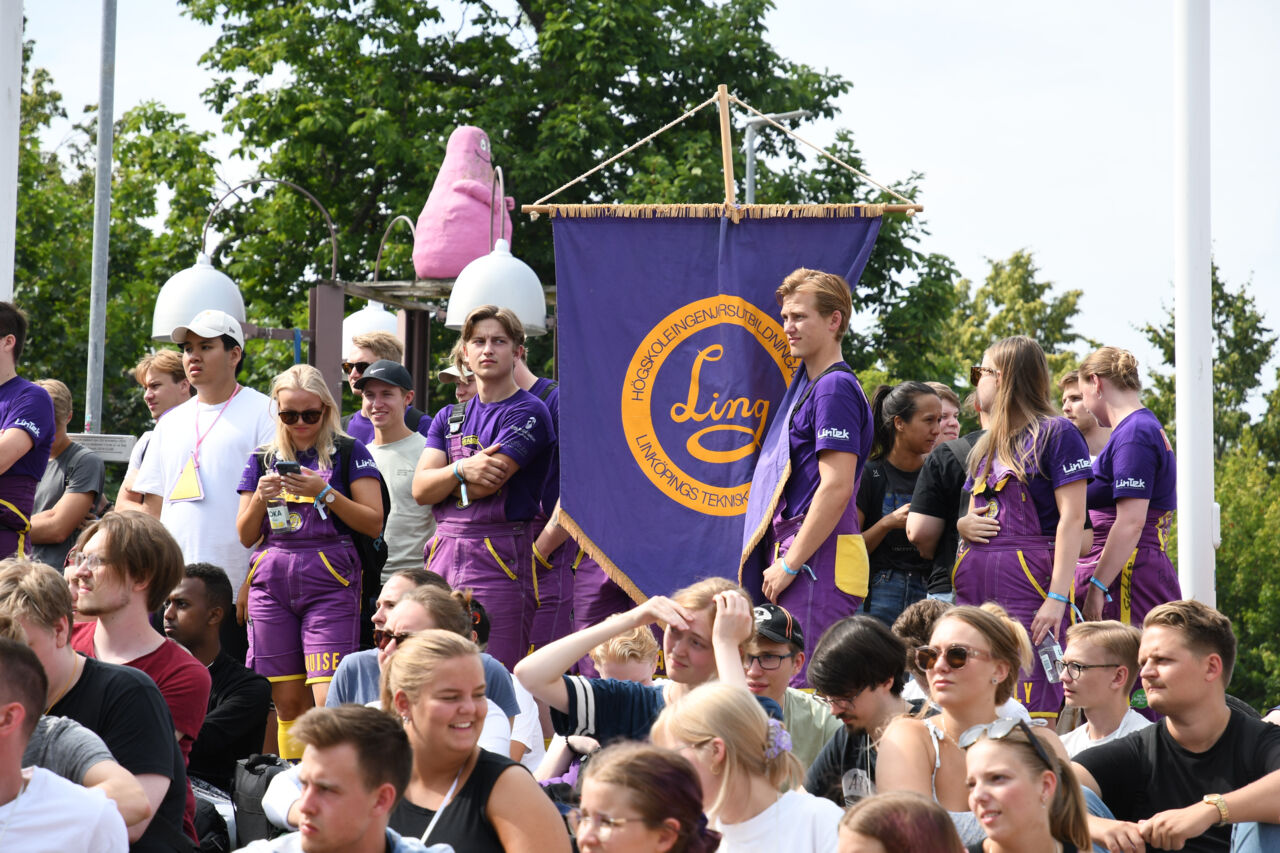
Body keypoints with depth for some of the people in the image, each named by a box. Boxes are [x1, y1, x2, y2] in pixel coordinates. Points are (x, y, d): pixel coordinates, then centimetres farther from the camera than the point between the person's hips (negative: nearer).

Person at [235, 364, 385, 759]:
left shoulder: (349, 453, 5)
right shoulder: (263, 459, 15)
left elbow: (374, 523, -1)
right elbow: (246, 536, 16)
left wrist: (324, 492, -11)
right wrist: (260, 498, -3)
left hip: (330, 579, -3)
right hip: (272, 580, 4)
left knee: (330, 700, -14)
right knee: (287, 702, 2)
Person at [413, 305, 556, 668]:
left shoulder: (528, 413, -2)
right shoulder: (449, 417, 19)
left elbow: (483, 487, -11)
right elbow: (420, 490, 7)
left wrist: (441, 479, 6)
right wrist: (461, 469, -12)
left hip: (500, 558, -6)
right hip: (443, 552, 6)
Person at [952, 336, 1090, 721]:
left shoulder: (1056, 434, -1)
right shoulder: (985, 445, 23)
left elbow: (1072, 519, -8)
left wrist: (1058, 597, -17)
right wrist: (962, 525, 9)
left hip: (1029, 576, -7)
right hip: (975, 582, 7)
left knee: (1032, 713, -14)